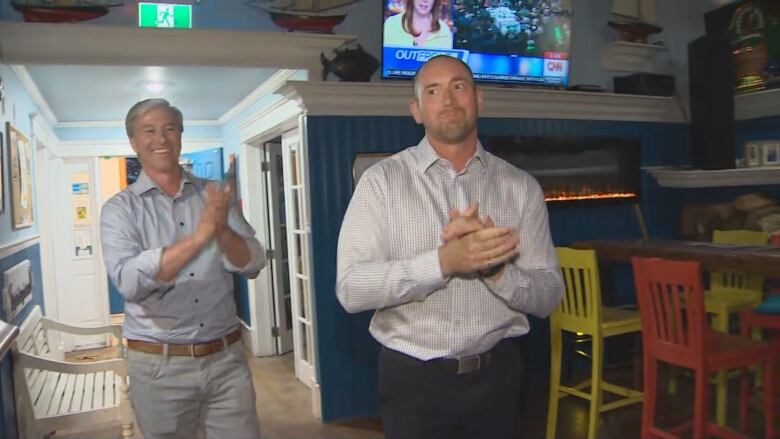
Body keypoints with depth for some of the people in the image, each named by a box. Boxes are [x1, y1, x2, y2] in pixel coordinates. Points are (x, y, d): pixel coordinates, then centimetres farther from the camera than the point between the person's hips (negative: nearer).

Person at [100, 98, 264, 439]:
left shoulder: (214, 196, 3)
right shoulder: (120, 209, -4)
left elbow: (253, 264, -5)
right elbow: (129, 281, -21)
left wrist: (223, 230, -24)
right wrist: (199, 236, -30)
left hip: (226, 358, 2)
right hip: (159, 365, -1)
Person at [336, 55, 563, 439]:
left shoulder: (521, 186, 1)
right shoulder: (381, 180, -6)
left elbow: (547, 297, 0)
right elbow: (351, 288, -15)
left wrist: (494, 269, -19)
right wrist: (445, 261, -26)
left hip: (496, 375, 3)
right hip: (412, 377, -2)